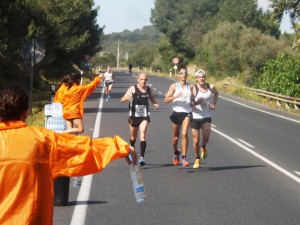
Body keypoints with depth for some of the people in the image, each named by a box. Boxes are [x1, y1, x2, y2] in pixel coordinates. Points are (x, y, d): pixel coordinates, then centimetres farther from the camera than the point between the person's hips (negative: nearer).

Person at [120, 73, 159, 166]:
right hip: (134, 116, 0)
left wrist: (155, 104, -2)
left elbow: (152, 99, 21)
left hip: (144, 116, 1)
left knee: (143, 135, -16)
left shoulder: (149, 90, 4)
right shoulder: (133, 89, -6)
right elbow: (122, 100, -10)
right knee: (133, 137, 15)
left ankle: (142, 157, -19)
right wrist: (127, 98, -33)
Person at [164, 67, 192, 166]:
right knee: (175, 137, 11)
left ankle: (184, 157, -13)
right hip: (176, 113, 0)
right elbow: (166, 100, -7)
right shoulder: (174, 86, 1)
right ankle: (176, 152, 40)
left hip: (187, 113, 0)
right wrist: (175, 96, -23)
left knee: (184, 134, -19)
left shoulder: (190, 87, 5)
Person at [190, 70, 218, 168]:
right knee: (196, 140, 2)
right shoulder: (193, 89, -9)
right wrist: (196, 102, -29)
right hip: (195, 116, -1)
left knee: (206, 135, -23)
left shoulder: (211, 87, 1)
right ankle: (197, 159, 23)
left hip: (206, 116, 1)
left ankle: (203, 147, 11)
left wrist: (214, 104, 7)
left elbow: (216, 94, 23)